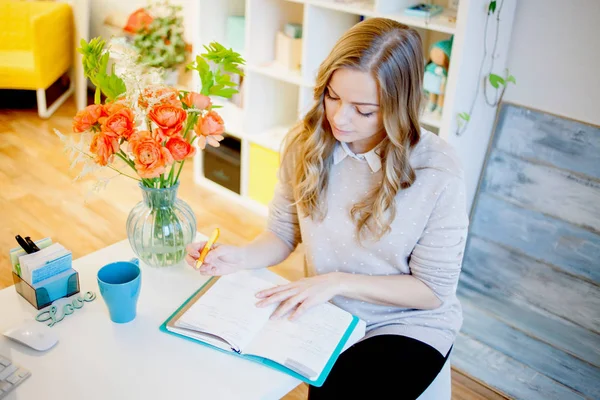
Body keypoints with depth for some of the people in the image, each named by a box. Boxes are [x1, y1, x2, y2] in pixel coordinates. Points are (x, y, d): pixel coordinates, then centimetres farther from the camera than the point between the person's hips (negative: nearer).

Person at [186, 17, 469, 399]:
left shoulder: (439, 172, -22)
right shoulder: (305, 143, -11)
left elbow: (433, 290, -13)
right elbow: (283, 233, 1)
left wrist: (339, 281, -22)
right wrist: (242, 256, -19)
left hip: (408, 323, -3)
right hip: (326, 314, 3)